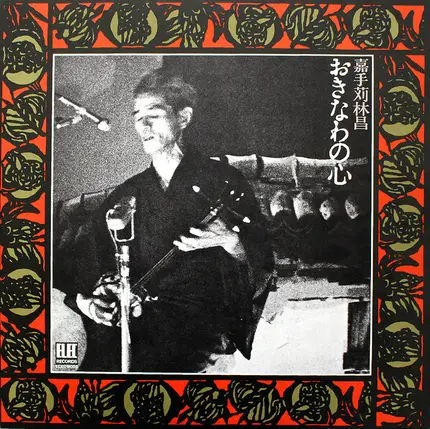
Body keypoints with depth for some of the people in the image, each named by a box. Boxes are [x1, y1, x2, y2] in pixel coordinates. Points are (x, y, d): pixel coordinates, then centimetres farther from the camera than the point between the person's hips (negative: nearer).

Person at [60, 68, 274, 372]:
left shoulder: (224, 182, 5)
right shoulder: (126, 195, 17)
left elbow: (263, 264, 3)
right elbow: (87, 267, 16)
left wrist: (229, 241, -16)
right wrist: (85, 300, -4)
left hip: (205, 321, -3)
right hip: (137, 317, 4)